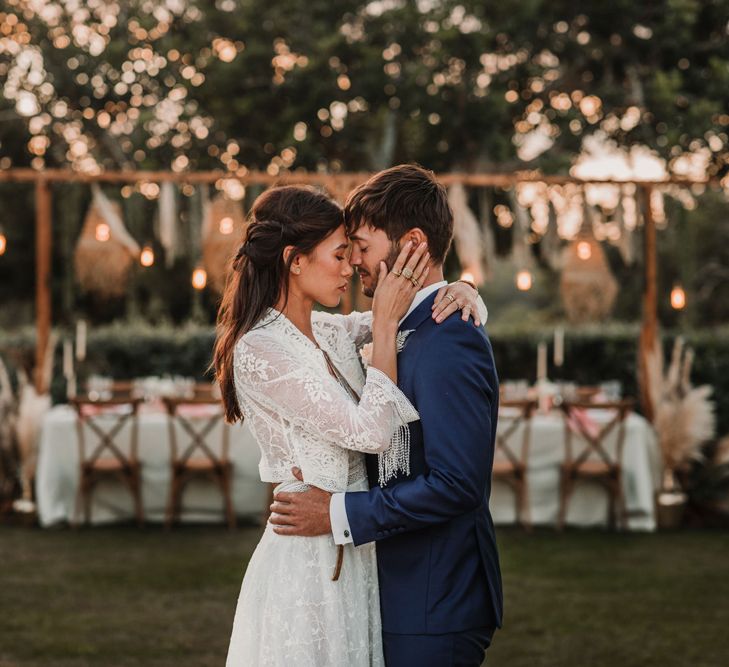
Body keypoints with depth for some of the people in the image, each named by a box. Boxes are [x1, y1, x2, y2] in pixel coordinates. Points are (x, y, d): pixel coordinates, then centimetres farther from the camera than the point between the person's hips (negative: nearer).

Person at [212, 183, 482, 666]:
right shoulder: (258, 352, -17)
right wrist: (385, 325, -15)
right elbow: (370, 431, -20)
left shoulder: (330, 332, 8)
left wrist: (458, 291, -4)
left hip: (355, 554, 8)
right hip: (308, 560, -8)